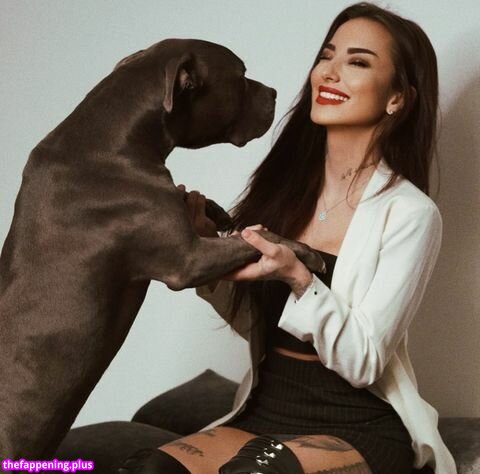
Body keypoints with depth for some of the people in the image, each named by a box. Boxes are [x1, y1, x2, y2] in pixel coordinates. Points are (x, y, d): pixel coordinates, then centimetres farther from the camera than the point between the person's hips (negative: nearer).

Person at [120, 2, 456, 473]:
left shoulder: (409, 213, -11)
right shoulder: (285, 183, 5)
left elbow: (362, 362, -13)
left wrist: (298, 279, -28)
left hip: (359, 429, -4)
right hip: (266, 412, 4)